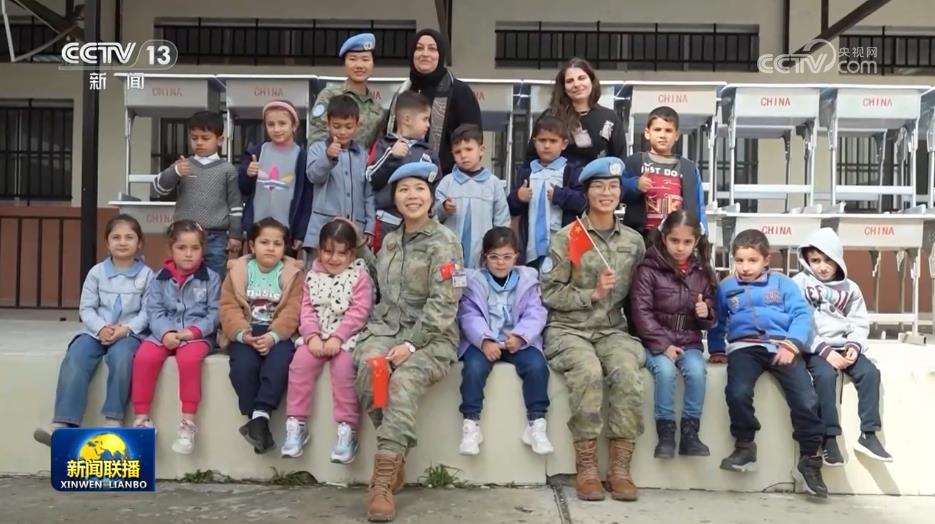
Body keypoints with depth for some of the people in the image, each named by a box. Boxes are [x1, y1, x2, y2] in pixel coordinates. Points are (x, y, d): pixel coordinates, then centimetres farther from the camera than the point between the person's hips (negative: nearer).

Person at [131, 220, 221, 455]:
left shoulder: (210, 278, 2)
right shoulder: (161, 277, 8)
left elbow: (214, 313, -1)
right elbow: (154, 310, 2)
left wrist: (193, 331, -16)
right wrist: (165, 332, -16)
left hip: (197, 335, -2)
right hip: (164, 333, 3)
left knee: (189, 358, -34)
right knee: (144, 357, -26)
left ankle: (188, 421, -21)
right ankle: (142, 418, -10)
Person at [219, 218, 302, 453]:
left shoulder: (292, 273, 3)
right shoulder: (238, 270, 7)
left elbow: (292, 311, -7)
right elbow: (228, 307, -2)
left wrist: (273, 336, -23)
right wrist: (242, 333, -20)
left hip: (278, 334, -1)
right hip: (245, 333, 1)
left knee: (280, 361, -33)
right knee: (243, 364, -29)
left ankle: (261, 416, -32)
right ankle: (256, 419, -20)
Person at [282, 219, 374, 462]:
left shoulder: (360, 276, -1)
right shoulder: (312, 276, 11)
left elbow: (358, 312, -9)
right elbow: (307, 309, 5)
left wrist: (337, 337, -18)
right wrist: (312, 335, -12)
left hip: (347, 337, -4)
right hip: (317, 336, 4)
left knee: (344, 367, -28)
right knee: (300, 363, -20)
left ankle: (347, 427, -18)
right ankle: (296, 423, -9)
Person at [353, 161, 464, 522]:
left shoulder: (444, 242, -4)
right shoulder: (389, 241, 15)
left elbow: (443, 305, -11)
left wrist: (411, 344, -19)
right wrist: (380, 334, 3)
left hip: (431, 336, -4)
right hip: (387, 327, 4)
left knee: (403, 381, -32)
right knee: (368, 365, -28)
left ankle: (383, 479, -29)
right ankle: (396, 457, -15)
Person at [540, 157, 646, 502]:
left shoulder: (634, 242, 11)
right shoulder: (565, 238, -1)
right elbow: (549, 294, -3)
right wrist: (592, 294, -12)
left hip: (613, 330, 3)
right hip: (568, 330, -3)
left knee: (628, 373, -29)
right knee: (588, 373, -33)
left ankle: (620, 468, -17)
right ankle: (586, 468, -20)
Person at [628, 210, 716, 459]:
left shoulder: (702, 272, 8)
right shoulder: (648, 270, -5)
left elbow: (709, 319, 16)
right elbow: (641, 312, -10)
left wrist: (706, 314, -10)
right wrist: (663, 344, -18)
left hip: (690, 342, 3)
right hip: (656, 342, -3)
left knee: (696, 371, -27)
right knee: (665, 370, -31)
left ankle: (690, 433, -13)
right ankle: (665, 433, -16)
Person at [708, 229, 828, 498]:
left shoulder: (783, 284, 15)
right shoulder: (725, 288, 20)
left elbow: (802, 315, 4)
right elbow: (717, 322, 26)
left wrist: (792, 345, -10)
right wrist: (716, 350, 13)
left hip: (781, 347, 0)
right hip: (744, 346, 0)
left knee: (807, 400, -18)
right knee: (738, 392, -29)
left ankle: (810, 460, 0)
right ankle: (745, 446, -6)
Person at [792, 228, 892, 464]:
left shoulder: (849, 288, 12)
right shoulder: (799, 283, -2)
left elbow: (859, 324, 12)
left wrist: (854, 346, -10)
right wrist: (825, 350, -18)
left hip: (843, 346, 5)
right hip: (814, 347, -5)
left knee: (870, 371, -18)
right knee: (825, 375, -31)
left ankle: (868, 434, -10)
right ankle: (829, 438, -22)